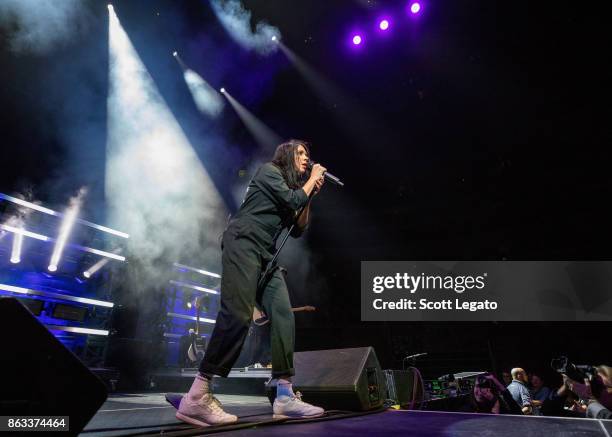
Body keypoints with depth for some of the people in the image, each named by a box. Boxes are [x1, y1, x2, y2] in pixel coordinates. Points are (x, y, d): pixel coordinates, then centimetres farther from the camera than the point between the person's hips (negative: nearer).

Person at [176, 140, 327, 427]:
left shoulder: (291, 186, 26)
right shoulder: (269, 170, 4)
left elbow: (298, 230, 22)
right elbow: (293, 200, -10)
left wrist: (311, 194, 16)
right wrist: (312, 179, 6)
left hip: (265, 254, 9)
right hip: (242, 243, -9)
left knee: (284, 317, -5)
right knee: (237, 315, -23)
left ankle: (285, 397, -4)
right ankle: (196, 399, -23)